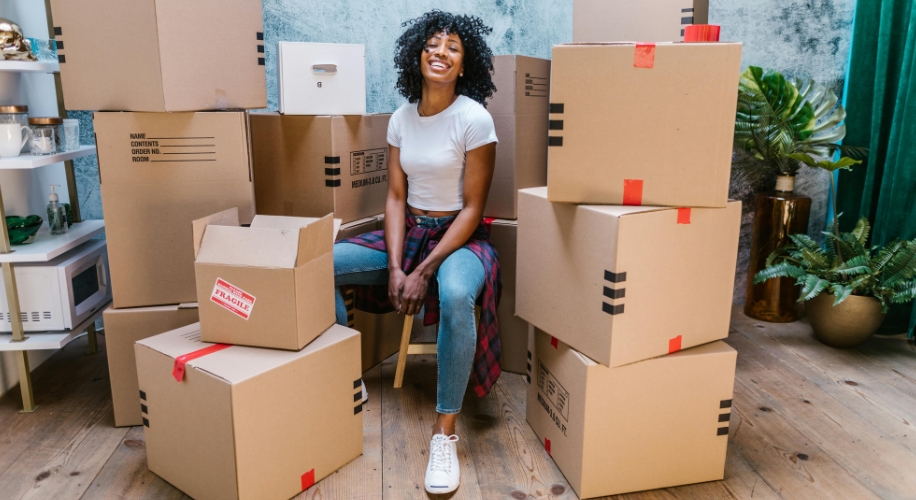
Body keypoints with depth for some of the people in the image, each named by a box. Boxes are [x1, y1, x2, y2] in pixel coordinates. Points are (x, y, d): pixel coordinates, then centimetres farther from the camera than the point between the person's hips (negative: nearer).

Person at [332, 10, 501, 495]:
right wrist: (394, 267, -11)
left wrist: (423, 272, -19)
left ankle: (445, 432, -25)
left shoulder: (474, 119, -12)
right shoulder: (402, 118, 5)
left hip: (459, 237, -5)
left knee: (455, 295, -40)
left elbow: (472, 209, -13)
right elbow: (395, 197, 3)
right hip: (408, 233, 6)